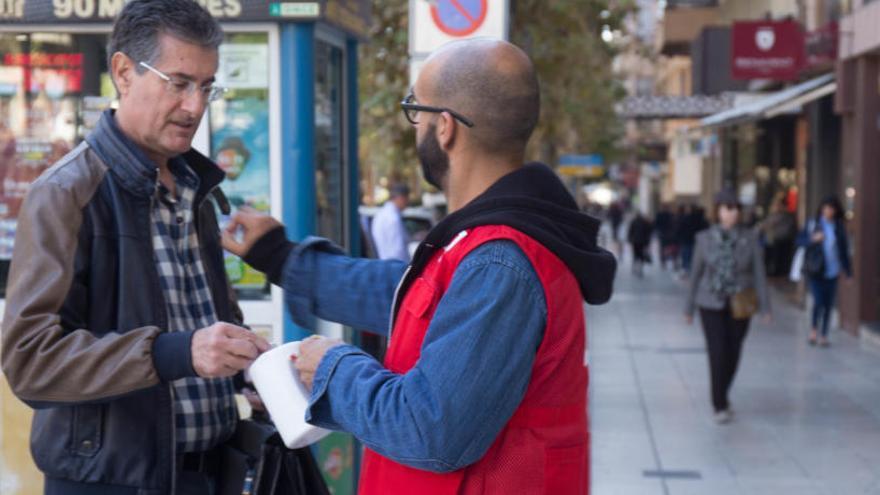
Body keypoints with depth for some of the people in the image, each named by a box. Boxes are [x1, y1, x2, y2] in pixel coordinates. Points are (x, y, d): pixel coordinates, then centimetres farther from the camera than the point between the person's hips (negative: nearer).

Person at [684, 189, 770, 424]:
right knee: (717, 354, -9)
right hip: (711, 304, -1)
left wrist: (765, 307, -7)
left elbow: (759, 273, -1)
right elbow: (696, 273, 5)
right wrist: (689, 307, 9)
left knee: (732, 355, 9)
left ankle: (722, 395, 33)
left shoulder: (750, 238, -1)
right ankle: (720, 406, 1)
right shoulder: (705, 238, -1)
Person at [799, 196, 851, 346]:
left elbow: (844, 250, 9)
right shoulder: (813, 224, 0)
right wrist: (813, 239, -20)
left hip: (832, 272, 2)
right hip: (816, 271, -2)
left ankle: (824, 335, 15)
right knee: (818, 301, -12)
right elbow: (800, 241, -1)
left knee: (828, 304, 4)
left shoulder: (839, 227, 6)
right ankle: (814, 330, 12)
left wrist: (848, 272, 7)